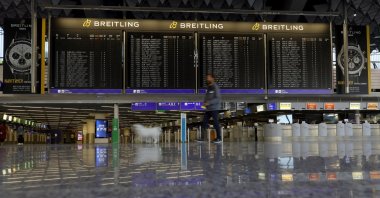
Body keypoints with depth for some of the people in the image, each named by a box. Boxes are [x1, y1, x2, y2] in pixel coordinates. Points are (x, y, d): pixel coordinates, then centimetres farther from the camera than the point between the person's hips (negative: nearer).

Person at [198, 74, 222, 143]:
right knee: (204, 122, 4)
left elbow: (218, 98, -17)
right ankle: (203, 137, 9)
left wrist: (209, 103, -22)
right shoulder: (208, 87, 14)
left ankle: (219, 138, 5)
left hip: (214, 108, -8)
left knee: (216, 123, -3)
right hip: (208, 109, 8)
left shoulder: (215, 87, -11)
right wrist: (204, 103, 4)